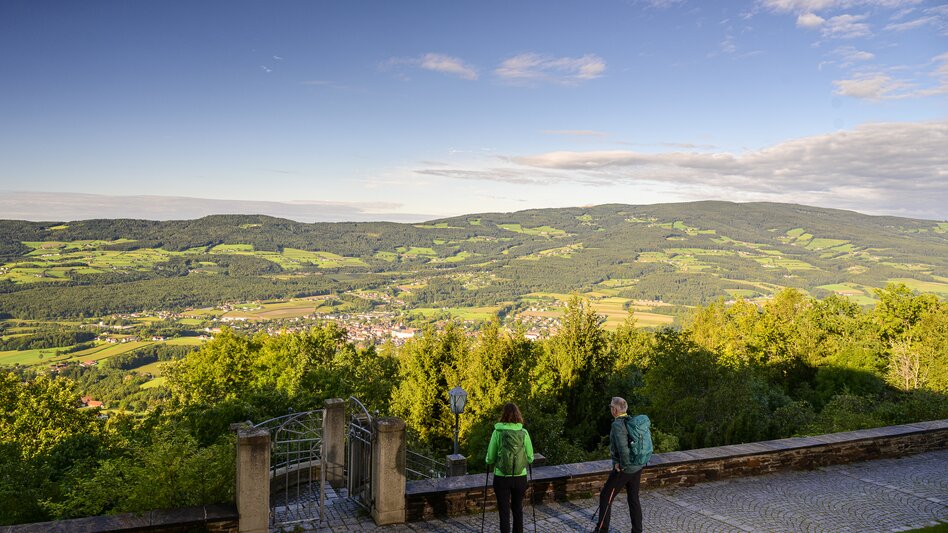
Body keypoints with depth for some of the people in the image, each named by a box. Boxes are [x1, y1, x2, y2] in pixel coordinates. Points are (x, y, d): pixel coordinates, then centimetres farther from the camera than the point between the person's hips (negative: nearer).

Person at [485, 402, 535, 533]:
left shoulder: (497, 432, -10)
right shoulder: (524, 433, -5)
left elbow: (490, 459, -7)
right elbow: (530, 458, 1)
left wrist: (495, 463, 15)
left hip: (501, 478, -2)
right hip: (520, 477, 2)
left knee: (504, 511, 6)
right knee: (518, 509, 20)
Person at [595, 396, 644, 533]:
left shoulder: (617, 424, -20)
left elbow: (623, 447, -32)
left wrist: (622, 464, -18)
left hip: (623, 469, -7)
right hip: (637, 467, 8)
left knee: (605, 497, 8)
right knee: (634, 499, 15)